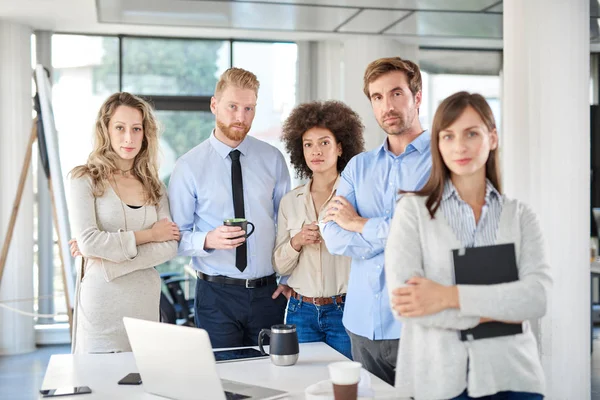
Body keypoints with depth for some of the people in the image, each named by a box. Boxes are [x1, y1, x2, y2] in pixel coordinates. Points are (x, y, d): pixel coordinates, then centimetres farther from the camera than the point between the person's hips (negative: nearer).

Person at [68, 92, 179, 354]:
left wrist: (107, 258, -12)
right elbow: (88, 241, -15)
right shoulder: (86, 179, -3)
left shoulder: (154, 185, 8)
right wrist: (147, 235, -6)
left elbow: (169, 247, -3)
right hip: (102, 302, -3)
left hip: (146, 302, 4)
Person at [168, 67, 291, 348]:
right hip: (216, 294, -2)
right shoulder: (189, 167, -3)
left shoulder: (273, 159, 4)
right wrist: (207, 240, -22)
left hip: (269, 293, 2)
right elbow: (177, 236, -3)